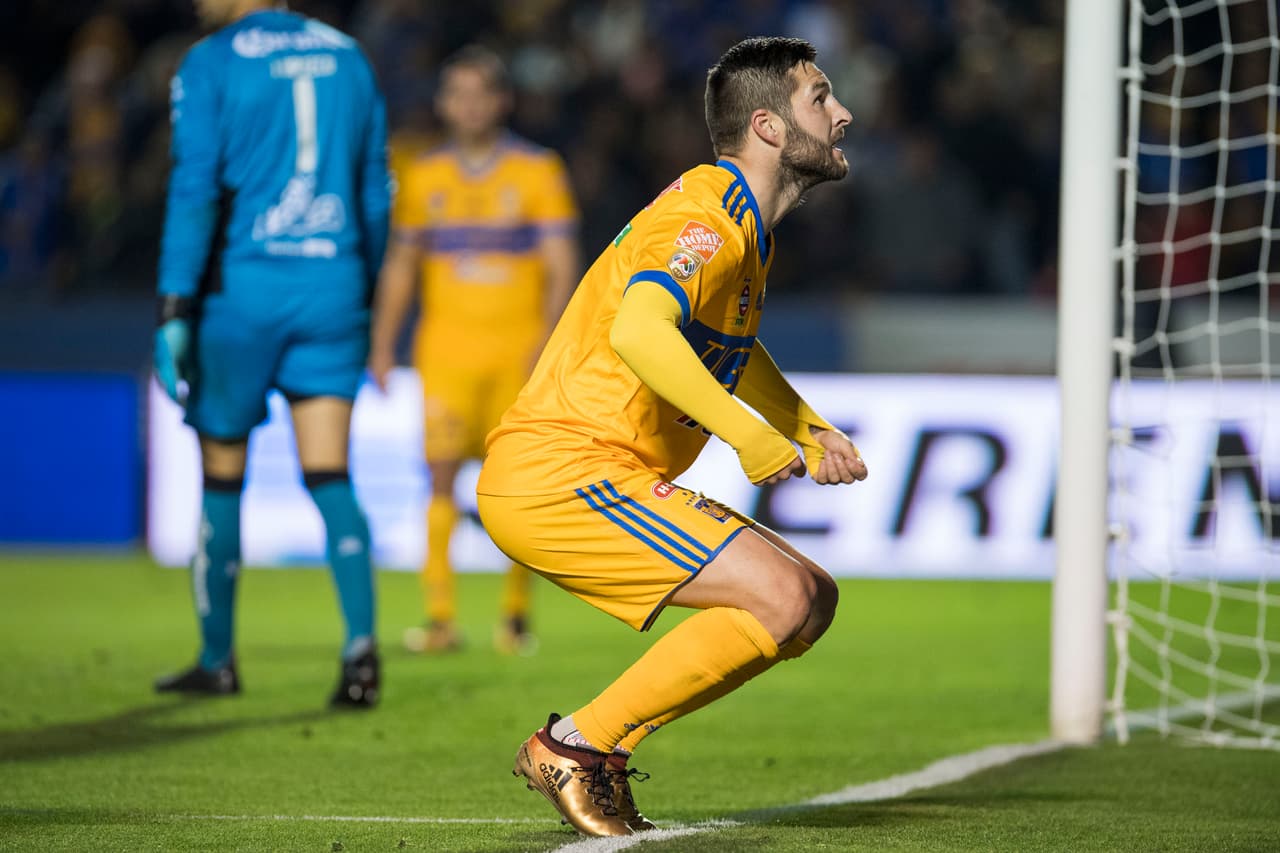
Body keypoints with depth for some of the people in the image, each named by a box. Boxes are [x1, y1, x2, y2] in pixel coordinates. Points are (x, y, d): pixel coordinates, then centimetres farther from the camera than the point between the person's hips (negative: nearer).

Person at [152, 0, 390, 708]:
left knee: (221, 478, 11)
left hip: (242, 285, -4)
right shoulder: (346, 58, 10)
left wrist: (174, 313, -12)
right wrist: (363, 298, 23)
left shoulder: (211, 66, -6)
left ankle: (217, 658, 20)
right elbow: (374, 193, 14)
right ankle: (360, 643, -18)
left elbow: (194, 193, -12)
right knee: (328, 477, 1)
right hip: (332, 286, 4)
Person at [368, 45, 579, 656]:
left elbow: (561, 266, -3)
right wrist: (382, 346, 7)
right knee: (442, 473, -11)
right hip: (447, 347, 1)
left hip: (519, 348, -1)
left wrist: (548, 339, -16)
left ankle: (516, 615, 14)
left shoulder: (538, 172, 0)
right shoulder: (424, 178, 7)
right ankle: (440, 617, -12)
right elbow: (400, 265, 14)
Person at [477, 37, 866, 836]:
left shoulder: (745, 224, 17)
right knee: (781, 599, -20)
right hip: (558, 473, -10)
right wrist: (748, 435, -35)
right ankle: (576, 745, -10)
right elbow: (639, 333, -35)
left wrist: (809, 430, 22)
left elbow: (730, 346, 37)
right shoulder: (707, 221, -15)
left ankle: (598, 748, 5)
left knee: (814, 597, 8)